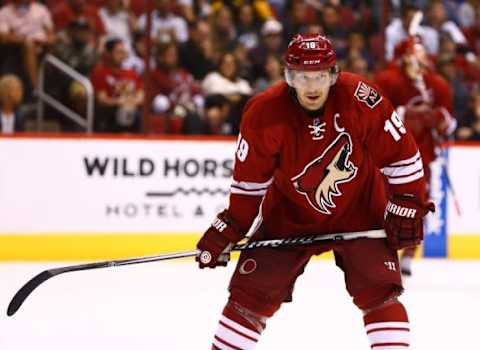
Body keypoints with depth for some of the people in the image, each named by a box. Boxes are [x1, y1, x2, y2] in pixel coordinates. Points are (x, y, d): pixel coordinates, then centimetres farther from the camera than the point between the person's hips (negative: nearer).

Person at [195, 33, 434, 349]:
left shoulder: (361, 99, -24)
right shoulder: (265, 113, -21)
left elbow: (400, 153, -13)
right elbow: (249, 180, -8)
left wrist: (407, 206, -12)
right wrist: (229, 229, -8)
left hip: (358, 213, -1)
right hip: (290, 215, 1)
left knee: (379, 293, -12)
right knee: (251, 294, -2)